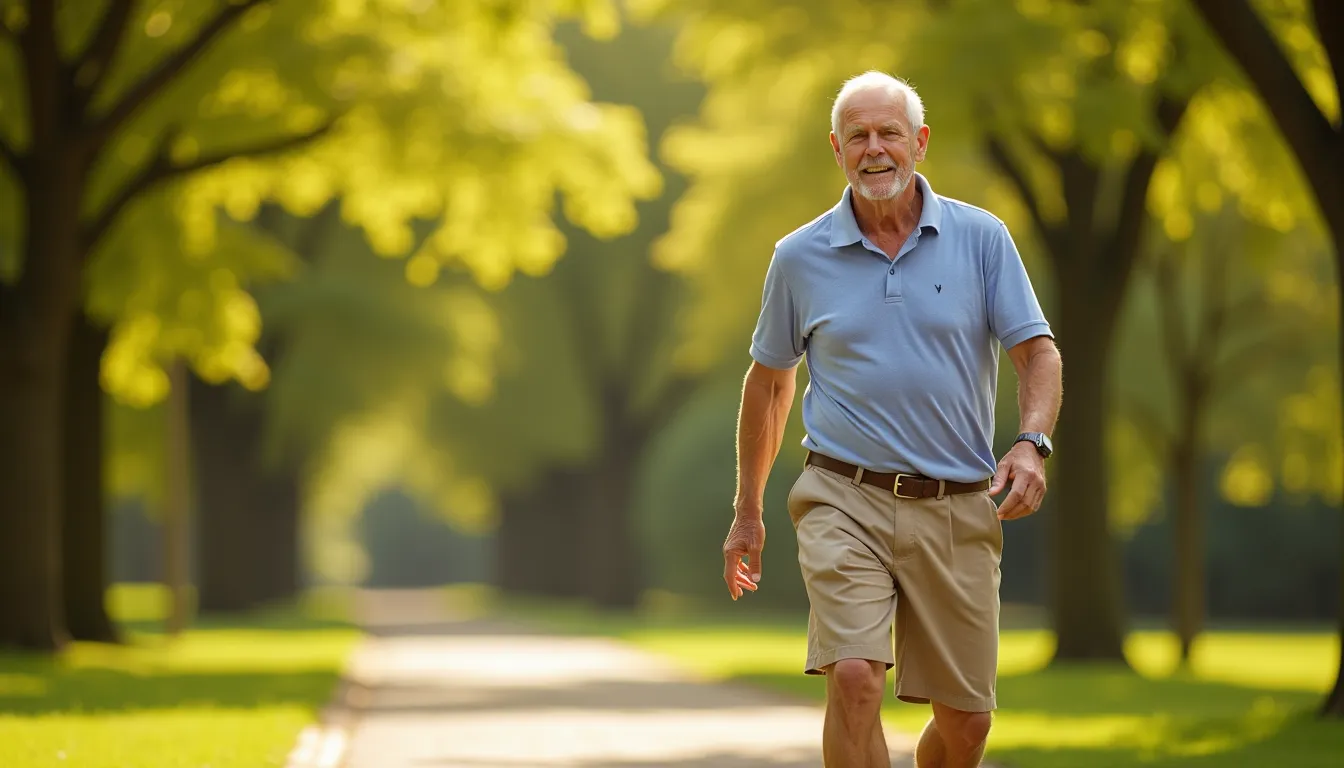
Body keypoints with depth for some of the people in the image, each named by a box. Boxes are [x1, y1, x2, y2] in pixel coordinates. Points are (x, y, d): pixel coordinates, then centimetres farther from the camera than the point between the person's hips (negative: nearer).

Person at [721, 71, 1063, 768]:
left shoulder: (981, 239, 3)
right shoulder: (800, 258, 4)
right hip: (846, 501, -1)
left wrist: (1032, 444, -19)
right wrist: (747, 512, 19)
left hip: (957, 508, 1)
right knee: (854, 678, -22)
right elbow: (768, 381, 16)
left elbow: (1037, 352, 1)